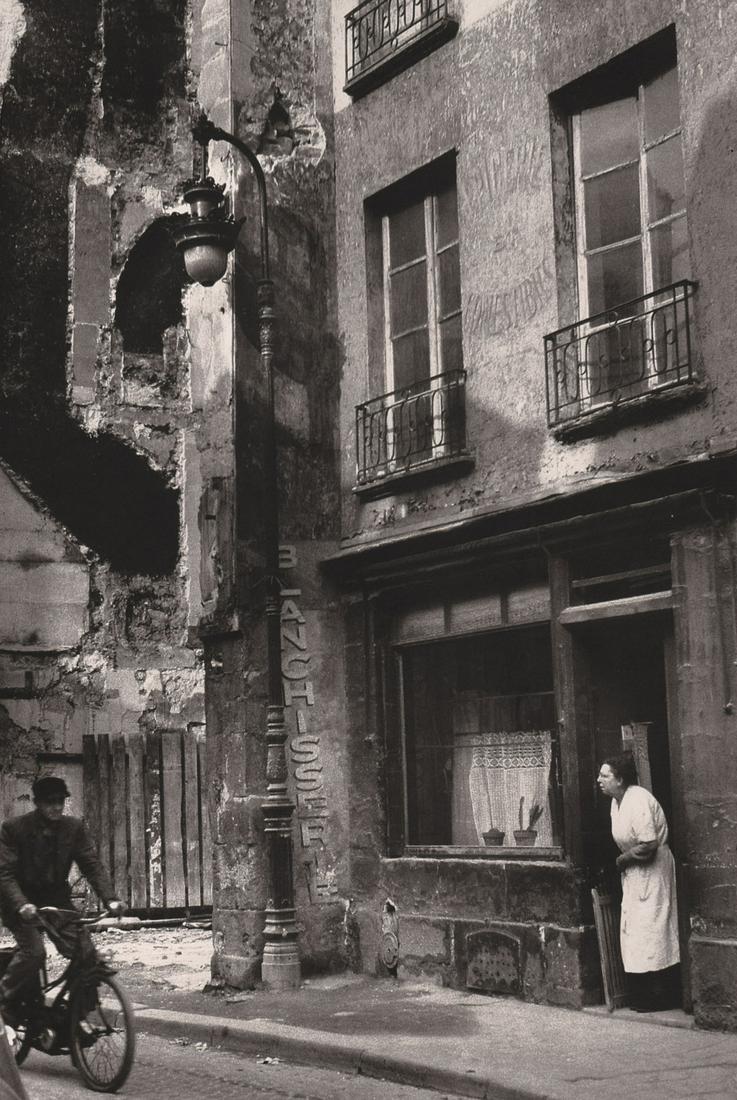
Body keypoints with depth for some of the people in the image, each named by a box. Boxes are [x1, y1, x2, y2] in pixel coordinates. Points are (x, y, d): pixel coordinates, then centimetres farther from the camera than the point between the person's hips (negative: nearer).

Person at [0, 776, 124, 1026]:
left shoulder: (74, 827, -3)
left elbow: (92, 865, -7)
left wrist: (110, 899, -23)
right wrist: (21, 904, -36)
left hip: (57, 900, 3)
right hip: (23, 904, -3)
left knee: (86, 953, -14)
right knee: (33, 951, -26)